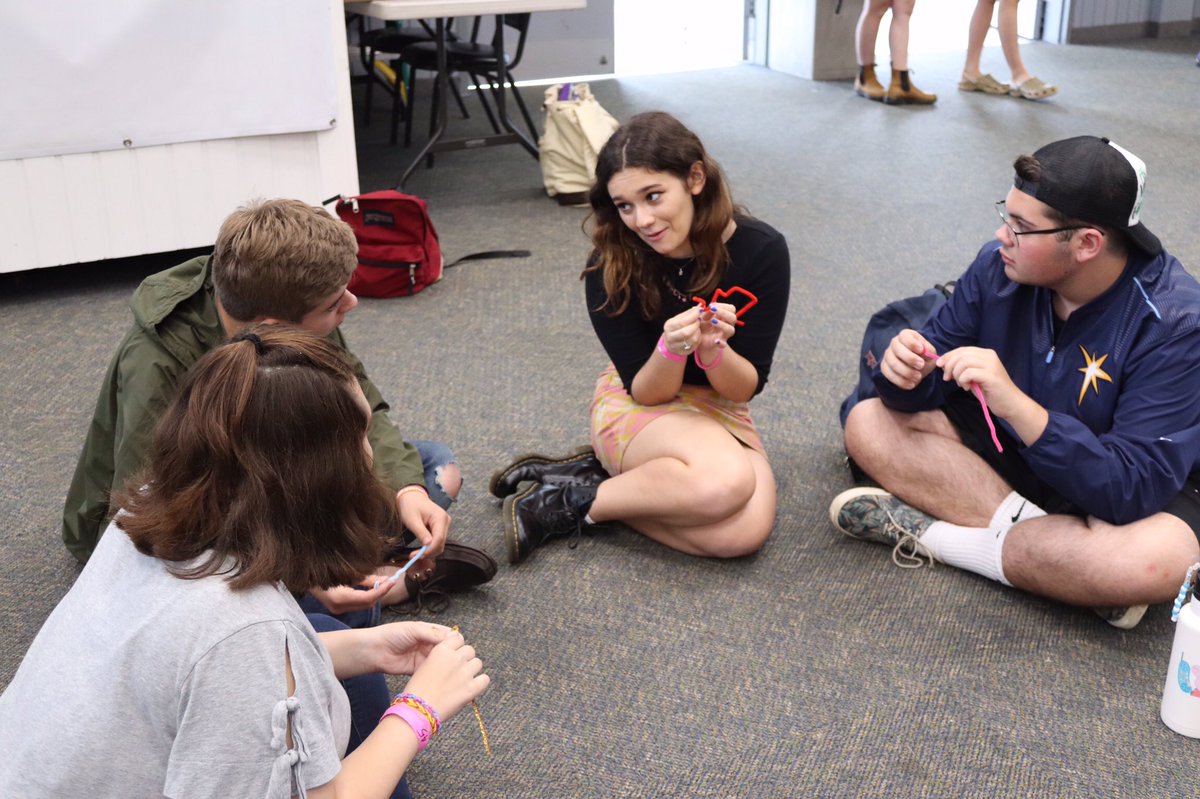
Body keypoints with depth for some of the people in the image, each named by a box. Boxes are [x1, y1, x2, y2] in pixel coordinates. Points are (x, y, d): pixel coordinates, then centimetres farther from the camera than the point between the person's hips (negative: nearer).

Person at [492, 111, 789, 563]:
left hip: (719, 408, 3)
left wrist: (714, 348, -33)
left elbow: (745, 388, -11)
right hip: (636, 404, -3)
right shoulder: (611, 264, -18)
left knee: (746, 531, -28)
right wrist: (671, 349, -35)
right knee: (725, 481, -36)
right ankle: (571, 502, -16)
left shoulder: (761, 250, -16)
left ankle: (591, 479, -12)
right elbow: (645, 390, -13)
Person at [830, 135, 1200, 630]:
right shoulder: (998, 266, -14)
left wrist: (1016, 405, -44)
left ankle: (928, 533, -22)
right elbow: (932, 388, -5)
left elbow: (1135, 491, -33)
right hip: (1007, 450, 5)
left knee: (1155, 561, -39)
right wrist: (907, 374, -31)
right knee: (869, 425, -13)